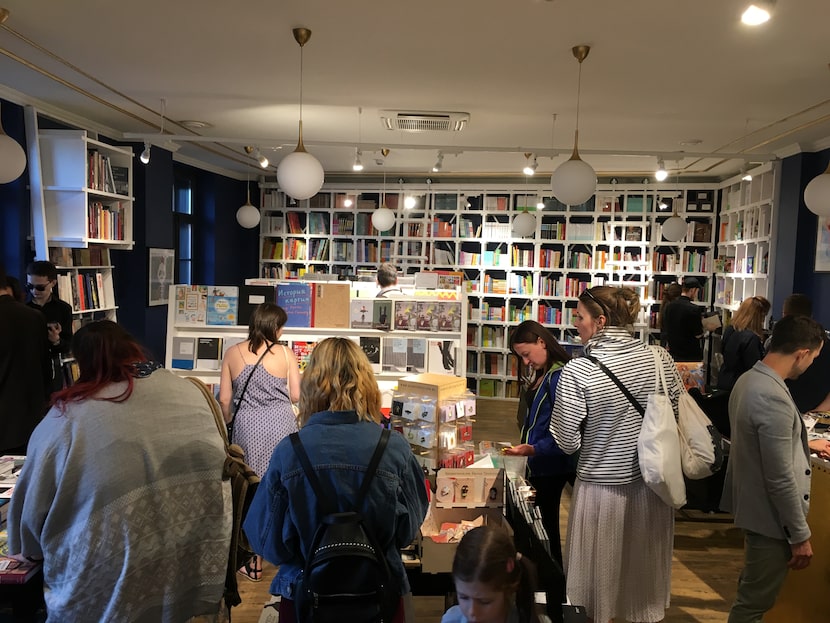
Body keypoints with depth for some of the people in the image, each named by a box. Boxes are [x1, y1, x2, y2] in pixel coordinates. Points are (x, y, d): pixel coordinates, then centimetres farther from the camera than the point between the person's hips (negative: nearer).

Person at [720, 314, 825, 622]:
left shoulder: (749, 379, 1)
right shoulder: (773, 399, -29)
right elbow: (781, 480, -25)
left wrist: (801, 444, 33)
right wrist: (800, 535, -15)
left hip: (751, 504, 10)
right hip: (770, 515, -9)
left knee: (751, 591, 27)